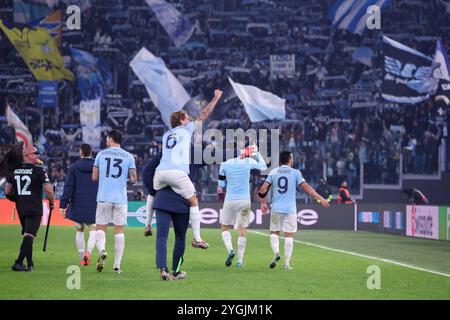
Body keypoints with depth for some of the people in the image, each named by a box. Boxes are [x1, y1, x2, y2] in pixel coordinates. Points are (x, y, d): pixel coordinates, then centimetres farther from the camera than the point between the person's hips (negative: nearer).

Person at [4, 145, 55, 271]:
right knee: (29, 236, -7)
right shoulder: (39, 170, -10)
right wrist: (51, 201, 7)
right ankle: (18, 263, -17)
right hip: (35, 209, -6)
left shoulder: (14, 170, 5)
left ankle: (30, 264, 24)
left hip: (20, 209, 6)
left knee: (27, 234, 20)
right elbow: (48, 190, -12)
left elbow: (7, 192, 7)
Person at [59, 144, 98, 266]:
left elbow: (68, 187, -4)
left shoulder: (73, 168, -2)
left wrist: (63, 205, -2)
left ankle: (82, 258, 13)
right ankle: (88, 251, -23)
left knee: (79, 230, 12)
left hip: (78, 204, 0)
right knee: (93, 230, 2)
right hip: (94, 205, 0)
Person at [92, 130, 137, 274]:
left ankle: (102, 250, -21)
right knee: (119, 231, 5)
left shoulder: (101, 154, 5)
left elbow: (94, 177, 6)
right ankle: (117, 265, 2)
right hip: (121, 199, 0)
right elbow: (133, 179, 0)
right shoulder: (129, 156, 4)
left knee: (100, 228, 8)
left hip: (103, 198, 0)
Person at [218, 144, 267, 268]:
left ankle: (230, 250, -11)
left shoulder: (225, 164, -3)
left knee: (225, 227, 14)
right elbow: (263, 166, 14)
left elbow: (221, 184, 6)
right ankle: (240, 261, 7)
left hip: (230, 200, 0)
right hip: (244, 200, 0)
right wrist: (257, 153, 22)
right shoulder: (248, 162, -5)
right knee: (242, 230, 8)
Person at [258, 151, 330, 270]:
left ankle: (276, 252, -12)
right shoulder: (295, 173, 0)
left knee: (274, 233, 14)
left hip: (276, 208, 2)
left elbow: (263, 189, 1)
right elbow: (306, 187, -7)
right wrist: (320, 198, -5)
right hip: (290, 210, -2)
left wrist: (263, 203, 15)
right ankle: (287, 263, -1)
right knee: (289, 236, 2)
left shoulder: (273, 172, 6)